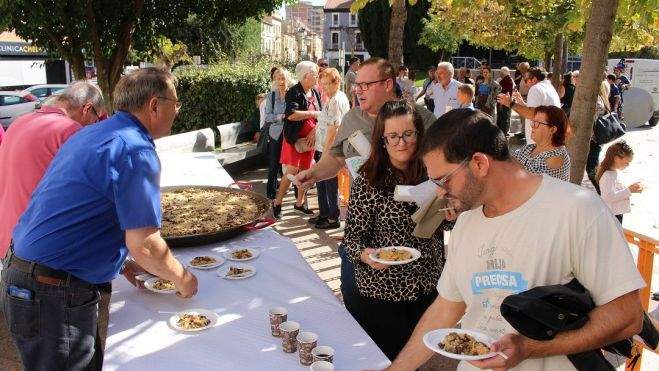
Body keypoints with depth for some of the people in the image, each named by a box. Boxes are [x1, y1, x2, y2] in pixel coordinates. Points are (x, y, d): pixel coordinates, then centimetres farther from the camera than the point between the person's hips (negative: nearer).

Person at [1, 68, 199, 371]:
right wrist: (181, 279, -5)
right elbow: (144, 245, -22)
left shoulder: (93, 134, 10)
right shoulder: (136, 151, -20)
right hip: (53, 296, -9)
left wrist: (123, 264, 18)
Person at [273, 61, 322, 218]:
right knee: (292, 172, -8)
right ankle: (277, 203, 7)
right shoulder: (294, 92, -14)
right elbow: (291, 114, -27)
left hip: (310, 138, 6)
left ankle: (299, 203, 25)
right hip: (295, 138, -6)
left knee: (305, 172, 11)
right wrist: (312, 113, -19)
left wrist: (315, 130, -9)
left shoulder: (316, 93, 7)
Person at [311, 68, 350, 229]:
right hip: (323, 148, 10)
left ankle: (333, 218, 13)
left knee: (330, 184, 2)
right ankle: (324, 213, 30)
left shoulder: (336, 101, -18)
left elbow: (333, 128, -22)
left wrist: (325, 151, -20)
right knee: (321, 182, 18)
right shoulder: (334, 98, 13)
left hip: (329, 149, -10)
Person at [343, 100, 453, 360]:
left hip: (429, 288, 4)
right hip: (381, 293, -4)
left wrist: (449, 212, -1)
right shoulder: (367, 182, -14)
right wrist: (365, 254, -29)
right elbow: (352, 237, -12)